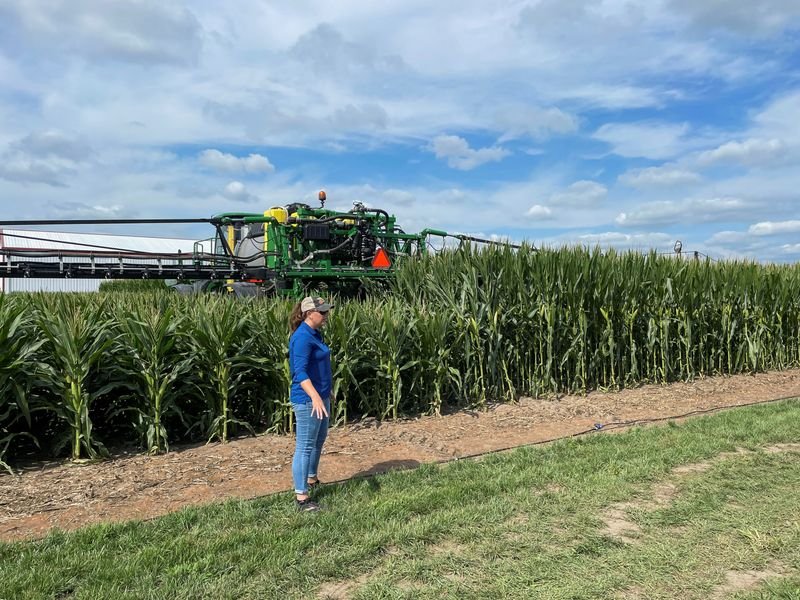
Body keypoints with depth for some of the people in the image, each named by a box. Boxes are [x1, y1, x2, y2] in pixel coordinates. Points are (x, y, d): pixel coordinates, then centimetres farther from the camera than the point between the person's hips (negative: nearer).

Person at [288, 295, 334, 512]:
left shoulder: (315, 333, 9)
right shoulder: (302, 337, -20)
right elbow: (300, 372, -30)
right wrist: (315, 397, -41)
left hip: (321, 396, 10)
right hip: (308, 400, -10)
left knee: (319, 439, 23)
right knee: (305, 446, -4)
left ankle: (311, 479, 42)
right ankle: (301, 497, 4)